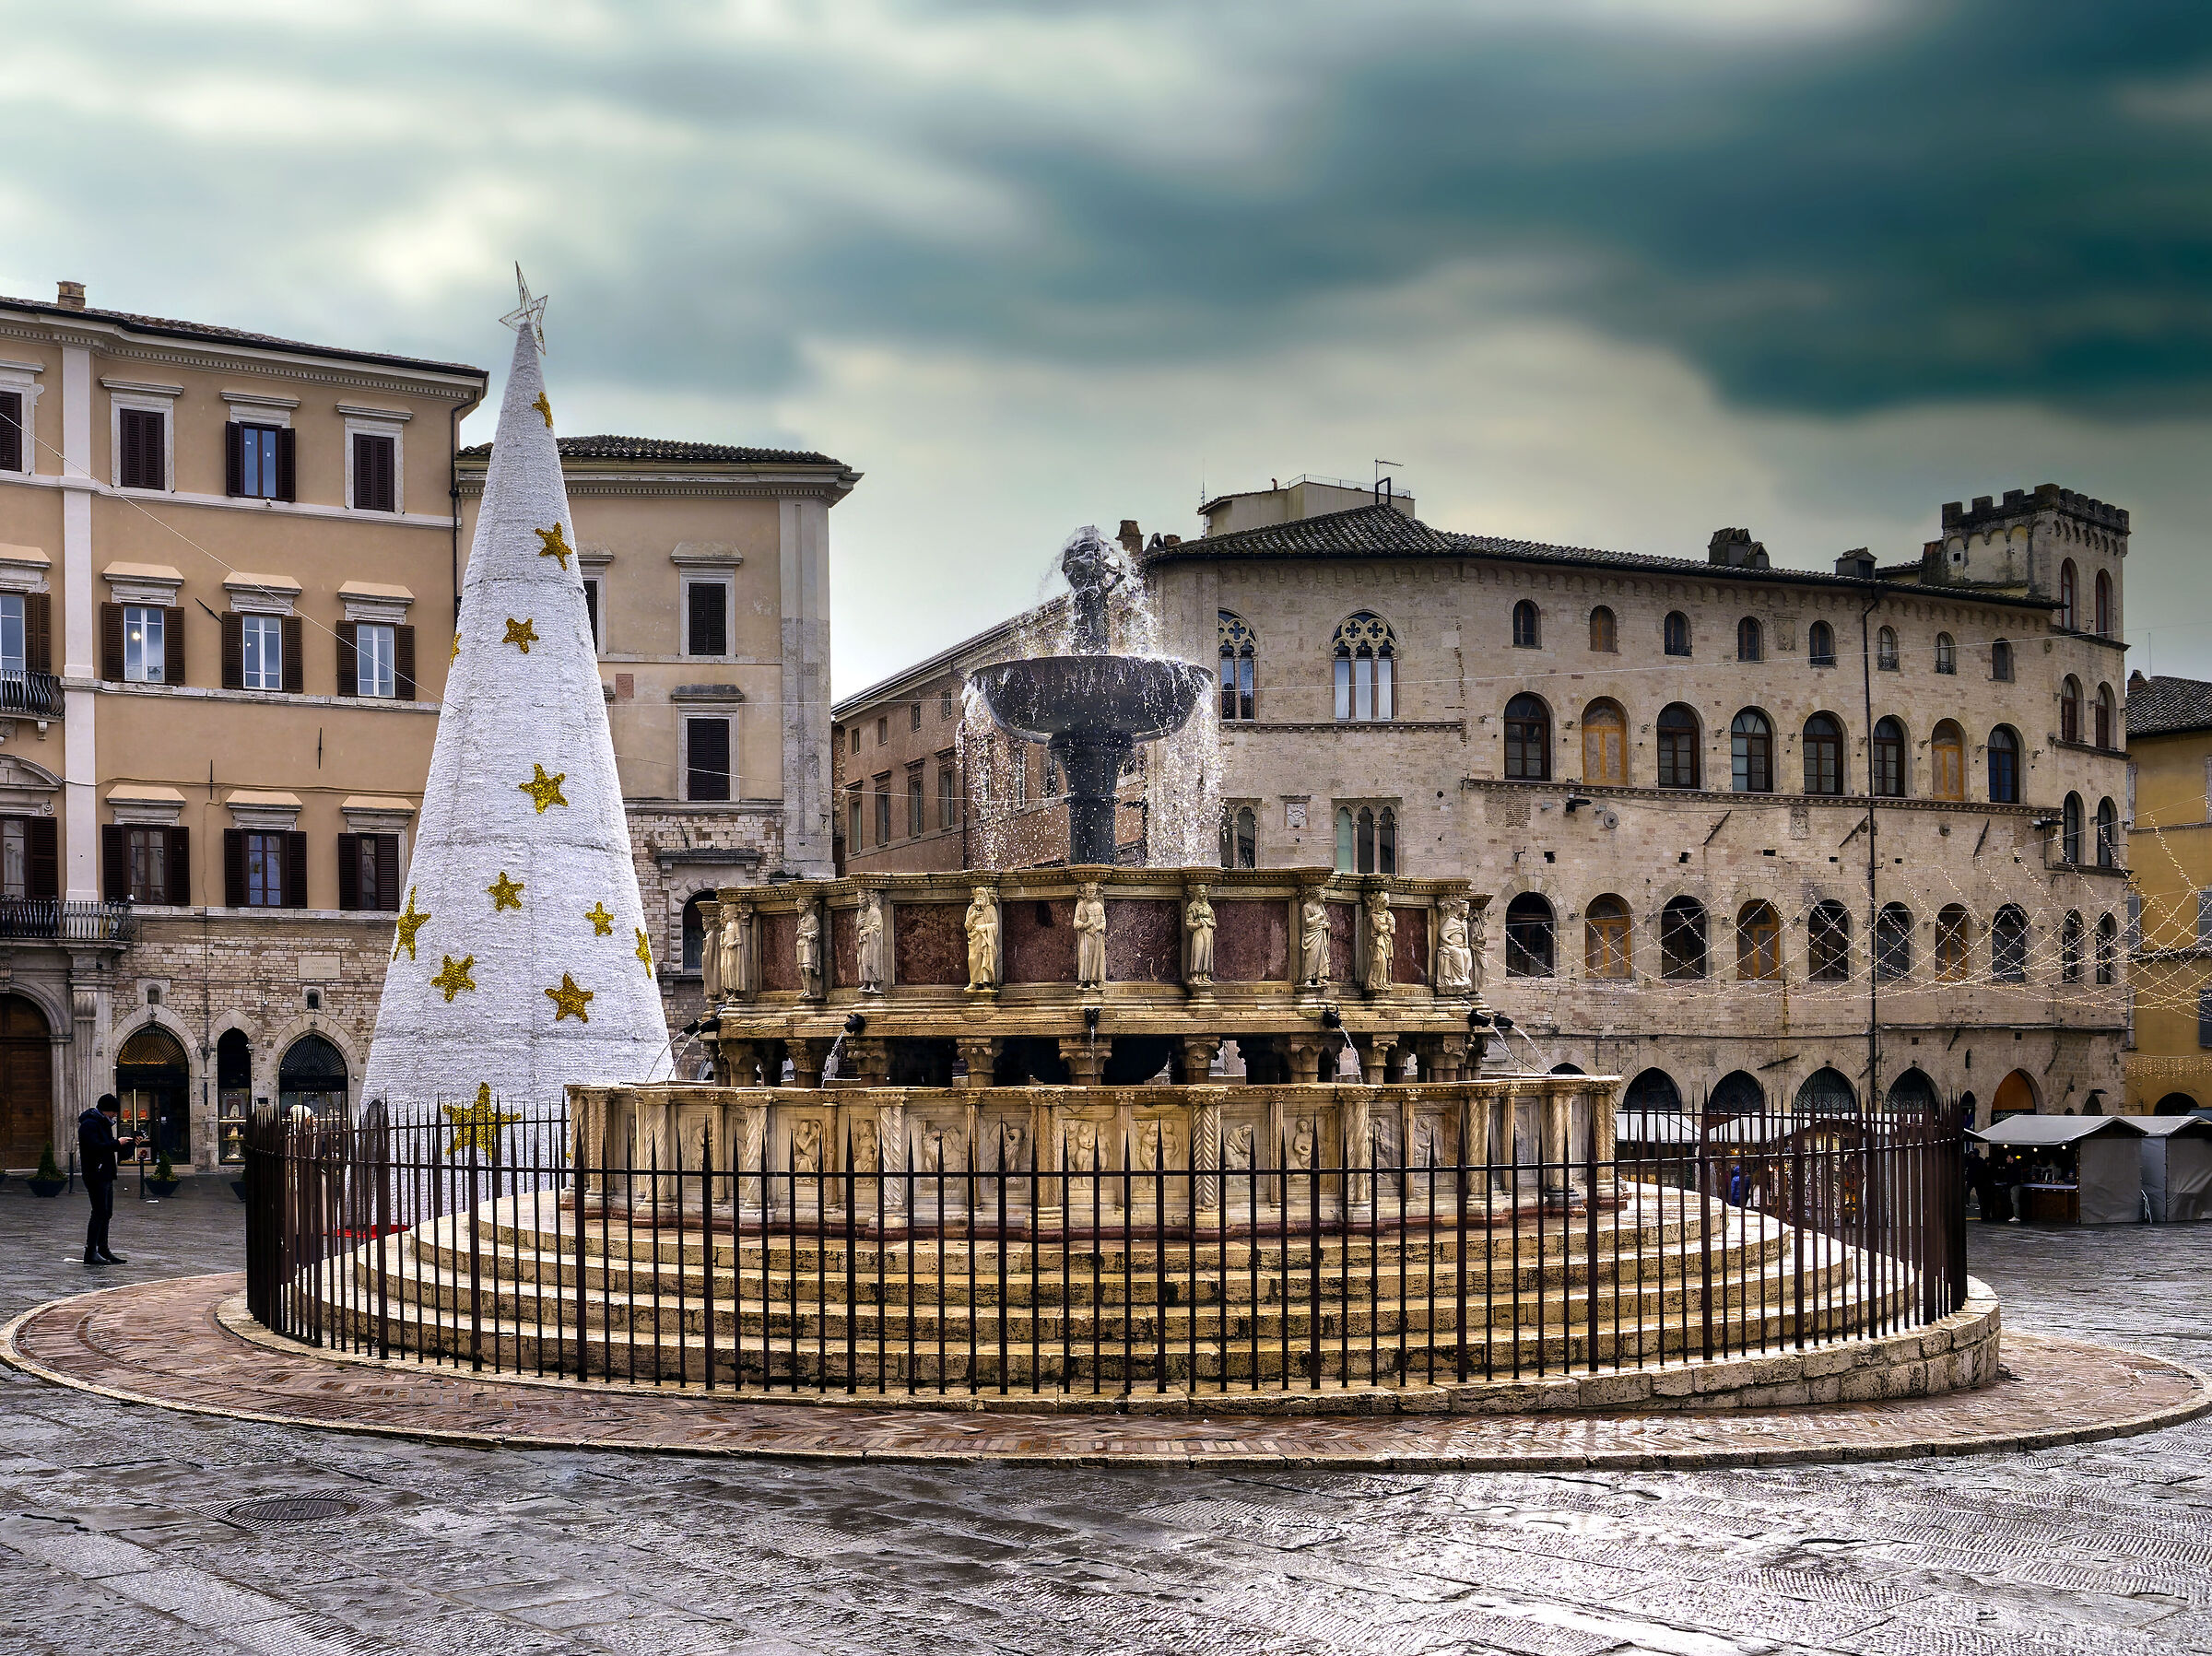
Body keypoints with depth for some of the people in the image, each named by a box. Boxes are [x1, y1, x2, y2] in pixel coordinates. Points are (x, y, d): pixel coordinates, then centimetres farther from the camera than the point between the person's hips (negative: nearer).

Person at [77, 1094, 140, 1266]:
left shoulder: (103, 1123, 19)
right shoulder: (90, 1124, -13)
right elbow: (96, 1147, -25)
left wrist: (130, 1144, 10)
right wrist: (117, 1143, -18)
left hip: (106, 1175, 10)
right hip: (96, 1176, -10)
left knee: (106, 1213, 12)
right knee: (100, 1212, -10)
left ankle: (103, 1250, 18)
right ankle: (90, 1253, -8)